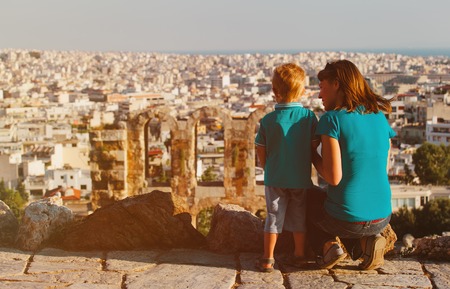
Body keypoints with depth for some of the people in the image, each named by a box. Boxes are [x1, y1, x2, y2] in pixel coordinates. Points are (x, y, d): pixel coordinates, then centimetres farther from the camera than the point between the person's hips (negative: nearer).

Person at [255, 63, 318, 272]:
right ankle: (299, 255, 24)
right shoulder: (309, 117, -8)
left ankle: (268, 259, 8)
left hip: (275, 178, -1)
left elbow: (261, 153, -4)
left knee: (274, 216, 8)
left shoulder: (268, 120, -10)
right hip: (301, 179, 1)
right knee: (299, 217, 15)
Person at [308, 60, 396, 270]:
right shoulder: (380, 118, 5)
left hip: (345, 220, -4)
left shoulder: (332, 119, -14)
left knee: (310, 199, 29)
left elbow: (334, 177, -17)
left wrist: (313, 154, 0)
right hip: (382, 219, 5)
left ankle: (328, 245, 4)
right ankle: (367, 241, 8)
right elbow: (382, 170, 11)